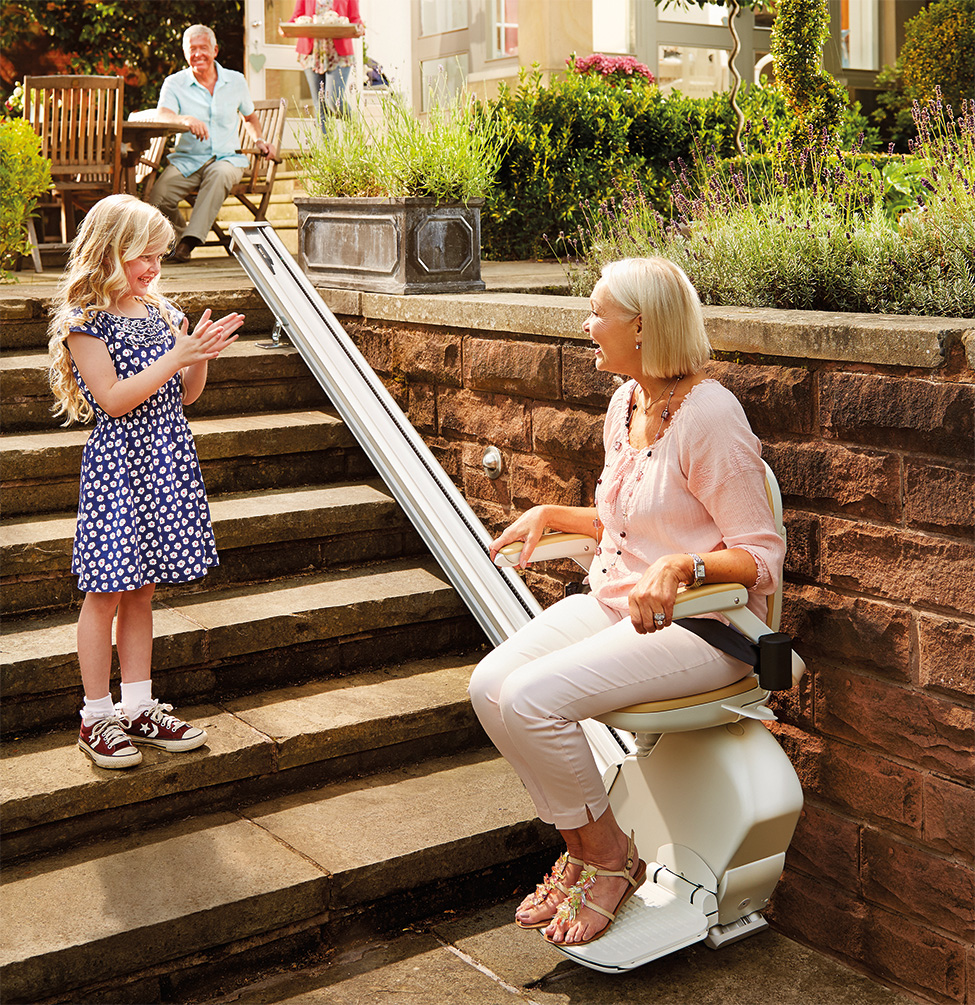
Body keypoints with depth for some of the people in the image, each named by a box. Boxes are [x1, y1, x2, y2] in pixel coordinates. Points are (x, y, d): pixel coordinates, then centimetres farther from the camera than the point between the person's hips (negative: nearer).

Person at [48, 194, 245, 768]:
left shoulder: (160, 310, 11)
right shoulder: (84, 319, -9)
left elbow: (186, 395, 13)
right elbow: (113, 399, -16)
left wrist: (202, 356, -5)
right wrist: (176, 357, -19)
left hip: (167, 462, 6)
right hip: (118, 461, -6)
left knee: (142, 588, 12)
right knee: (107, 591, 1)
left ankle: (138, 707, 21)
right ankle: (97, 717, 12)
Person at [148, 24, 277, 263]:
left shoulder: (236, 81, 11)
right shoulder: (174, 83, 4)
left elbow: (250, 116, 29)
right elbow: (163, 115, -16)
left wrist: (258, 140, 9)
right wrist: (187, 120, -37)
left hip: (227, 157, 0)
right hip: (187, 159, 0)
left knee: (220, 173, -39)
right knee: (157, 197, -27)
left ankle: (190, 240, -41)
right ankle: (180, 233, 6)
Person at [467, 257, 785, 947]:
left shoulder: (710, 415, -17)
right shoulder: (626, 404, 9)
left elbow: (761, 556, -18)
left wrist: (680, 567, -34)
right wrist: (550, 515, 12)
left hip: (697, 625, -8)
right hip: (615, 601, 8)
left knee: (532, 699, -25)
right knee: (490, 684, -11)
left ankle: (609, 858, 0)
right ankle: (581, 847, 7)